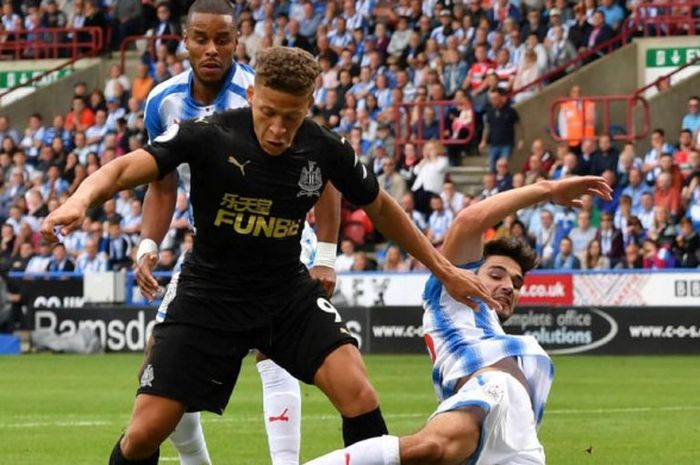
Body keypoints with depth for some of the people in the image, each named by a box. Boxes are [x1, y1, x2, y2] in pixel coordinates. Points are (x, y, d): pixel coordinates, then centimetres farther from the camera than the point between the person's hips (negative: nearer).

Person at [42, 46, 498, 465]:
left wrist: (444, 269, 11)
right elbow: (125, 169, -30)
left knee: (356, 392, -21)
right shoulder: (209, 136, -20)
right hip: (210, 294, -2)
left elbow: (380, 208, 8)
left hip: (288, 292, 2)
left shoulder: (327, 150, -11)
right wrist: (79, 200, -52)